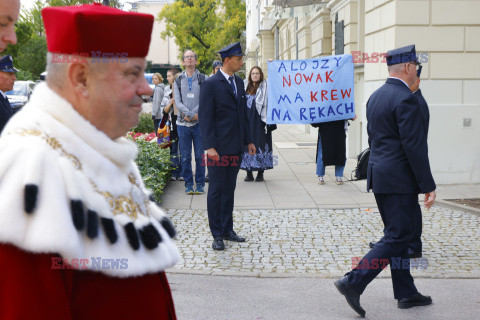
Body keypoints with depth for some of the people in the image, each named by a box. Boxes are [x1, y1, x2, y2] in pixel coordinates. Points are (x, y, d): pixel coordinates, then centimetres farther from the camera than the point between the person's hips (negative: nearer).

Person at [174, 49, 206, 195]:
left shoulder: (203, 79, 5)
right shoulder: (178, 81, 10)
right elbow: (177, 102, 1)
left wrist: (190, 114, -13)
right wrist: (191, 114, -13)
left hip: (199, 123, -1)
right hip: (183, 123, 1)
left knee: (200, 156, 0)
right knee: (185, 157, 2)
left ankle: (200, 184, 10)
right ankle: (188, 185, 11)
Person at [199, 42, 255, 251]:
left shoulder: (239, 82, 13)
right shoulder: (211, 84, -9)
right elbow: (205, 117, -12)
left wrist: (248, 140, 16)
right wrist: (210, 146, -18)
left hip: (235, 147, 7)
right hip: (219, 147, -7)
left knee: (229, 189, 13)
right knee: (216, 190, 0)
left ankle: (227, 230, 23)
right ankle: (217, 235, 8)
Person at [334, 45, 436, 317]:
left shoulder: (376, 97, 12)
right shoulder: (406, 99, -17)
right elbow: (414, 146, -20)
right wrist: (428, 185, -15)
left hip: (380, 175, 10)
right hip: (400, 180, -10)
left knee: (398, 235, 15)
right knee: (397, 237, -3)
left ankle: (406, 292, 23)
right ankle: (354, 282, -7)